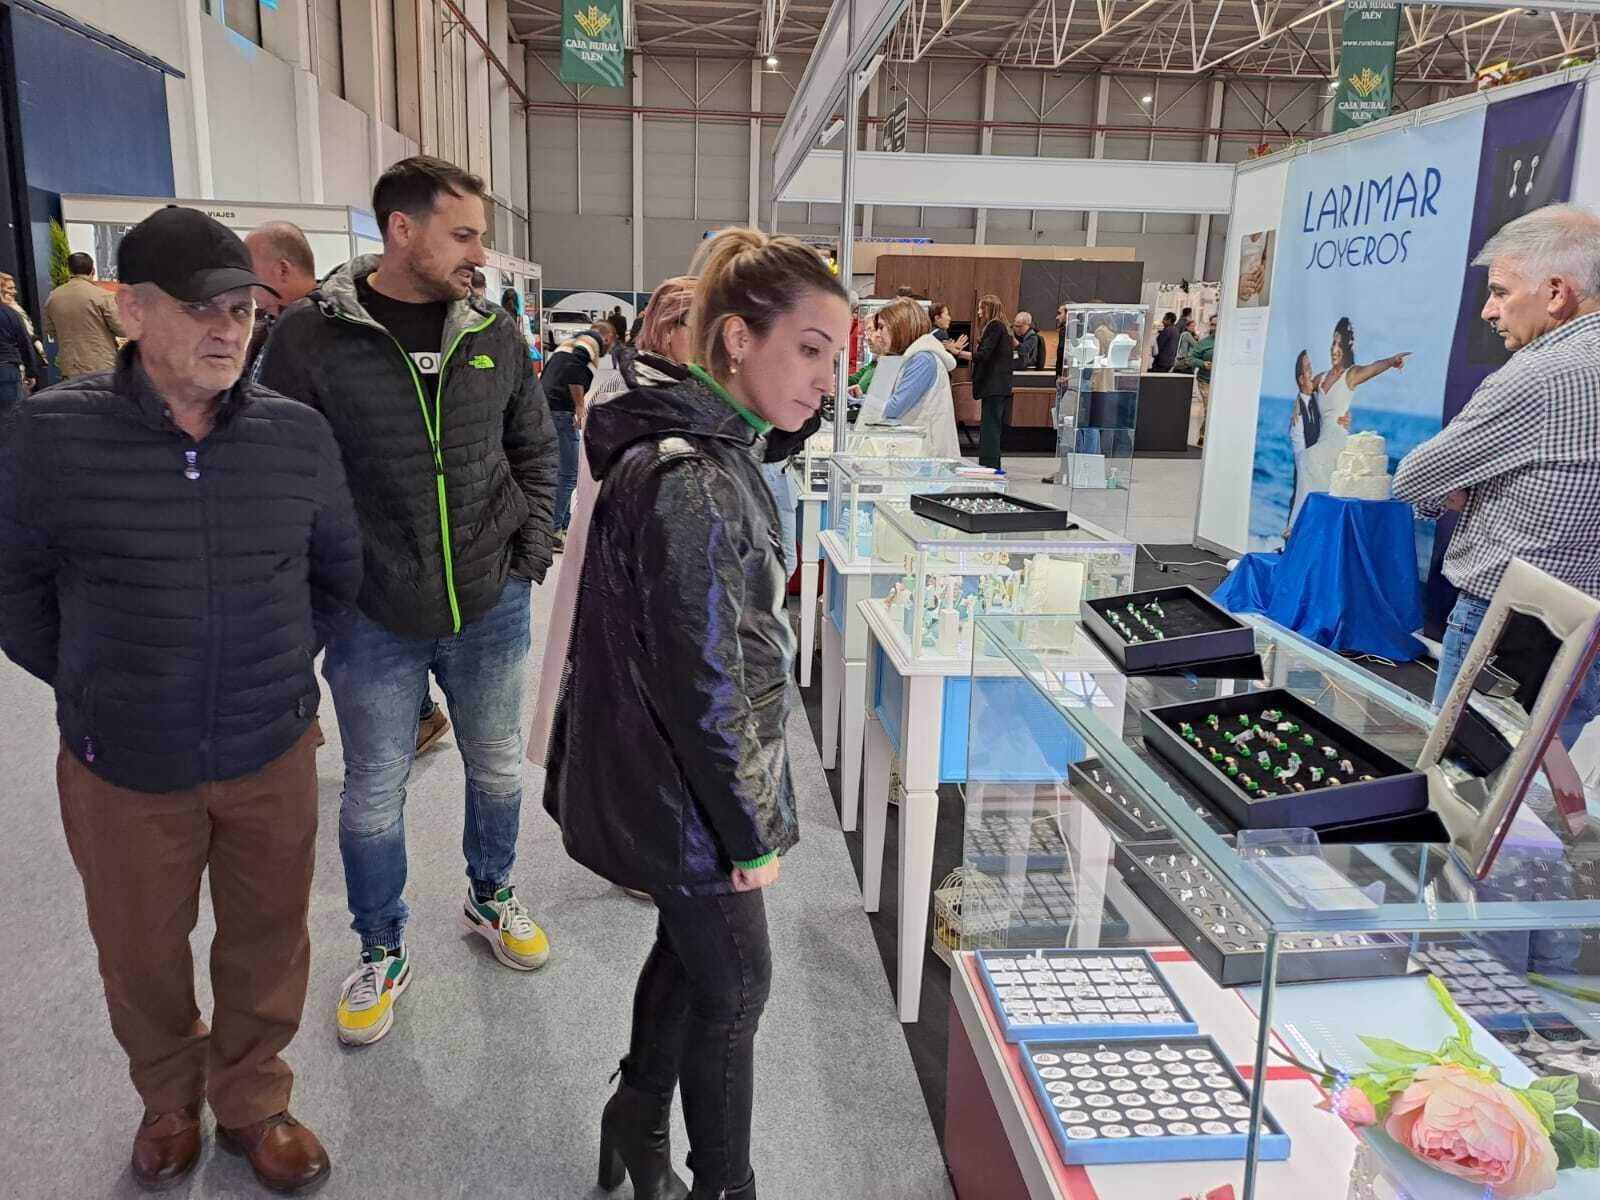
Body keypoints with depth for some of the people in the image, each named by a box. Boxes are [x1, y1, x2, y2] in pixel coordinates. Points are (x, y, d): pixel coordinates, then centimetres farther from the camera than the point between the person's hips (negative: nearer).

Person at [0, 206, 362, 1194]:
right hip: (121, 768, -1)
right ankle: (171, 1099, 48)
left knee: (268, 948, 17)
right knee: (142, 959, 19)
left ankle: (252, 1100, 44)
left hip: (274, 755, 1)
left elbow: (340, 571, 10)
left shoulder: (299, 434, -6)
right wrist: (94, 689, 6)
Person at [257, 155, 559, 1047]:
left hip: (491, 607, 3)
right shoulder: (311, 339, -11)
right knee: (374, 792, 12)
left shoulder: (495, 333, -1)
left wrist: (533, 545, 2)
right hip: (373, 619, -2)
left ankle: (492, 897, 45)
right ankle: (383, 953, 34)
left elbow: (536, 448, 11)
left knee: (498, 769, 19)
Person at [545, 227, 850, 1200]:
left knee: (692, 950, 25)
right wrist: (753, 827, -15)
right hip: (686, 793, -9)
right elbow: (704, 685, -26)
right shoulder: (693, 483, -28)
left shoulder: (707, 446, 4)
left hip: (660, 776, 9)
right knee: (735, 984, 11)